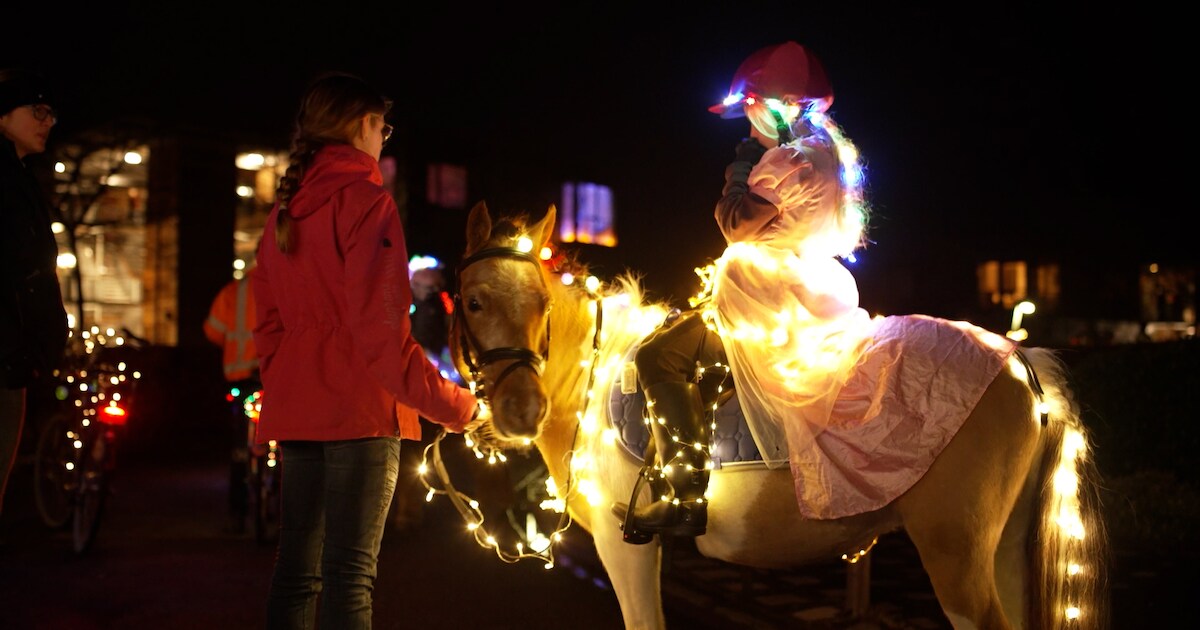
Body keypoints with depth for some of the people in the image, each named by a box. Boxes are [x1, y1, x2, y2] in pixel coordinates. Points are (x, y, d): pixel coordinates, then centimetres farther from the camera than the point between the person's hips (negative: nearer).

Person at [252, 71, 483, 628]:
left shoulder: (284, 212, 15)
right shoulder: (366, 201, -9)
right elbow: (381, 331, -18)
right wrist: (458, 407, -14)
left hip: (296, 409, 8)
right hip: (359, 410, -8)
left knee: (297, 568, 11)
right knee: (350, 572, -7)